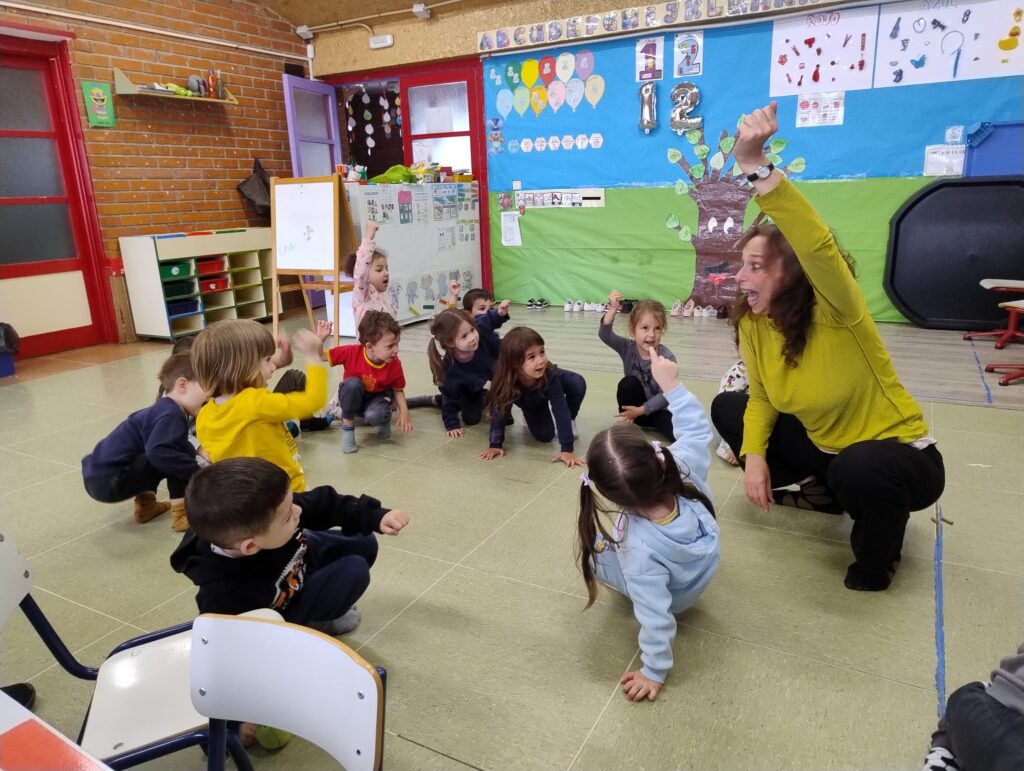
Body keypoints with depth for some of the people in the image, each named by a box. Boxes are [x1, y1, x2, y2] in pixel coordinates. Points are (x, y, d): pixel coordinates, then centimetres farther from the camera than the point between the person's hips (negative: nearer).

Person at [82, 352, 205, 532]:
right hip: (108, 481, -10)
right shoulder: (171, 415, -21)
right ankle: (181, 514, -12)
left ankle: (145, 505, 23)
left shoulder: (166, 409, 10)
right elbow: (158, 451, -37)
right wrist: (197, 472, -28)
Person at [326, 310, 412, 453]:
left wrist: (404, 412, -22)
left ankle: (385, 418, 5)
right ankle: (347, 428, -16)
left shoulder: (395, 364, -22)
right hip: (352, 398, 0)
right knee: (352, 383, -35)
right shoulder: (351, 352, -28)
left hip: (377, 398, 0)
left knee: (375, 416, -36)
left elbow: (398, 390, -7)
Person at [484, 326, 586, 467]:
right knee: (544, 436, -9)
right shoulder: (506, 380, -41)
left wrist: (567, 449, -43)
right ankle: (530, 416, 23)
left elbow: (561, 409, -41)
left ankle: (569, 421, -3)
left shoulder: (550, 375, -43)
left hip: (549, 384, 0)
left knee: (577, 384, -30)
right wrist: (495, 445, -26)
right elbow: (499, 411, -27)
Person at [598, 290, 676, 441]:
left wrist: (640, 410, -25)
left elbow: (666, 395, -20)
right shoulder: (627, 348, -12)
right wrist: (613, 309, -42)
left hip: (657, 408, -5)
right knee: (628, 383, -29)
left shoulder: (667, 358, -20)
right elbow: (604, 335, -29)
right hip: (634, 407, 5)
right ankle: (627, 424, -11)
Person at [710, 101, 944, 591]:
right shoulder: (753, 322, -9)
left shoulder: (835, 314, -28)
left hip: (900, 456, -7)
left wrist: (755, 165, -54)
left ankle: (878, 550, -2)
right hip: (826, 447, 7)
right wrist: (754, 454, -17)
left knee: (858, 469, -40)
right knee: (727, 408, 2)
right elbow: (761, 397, 0)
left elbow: (818, 247, -49)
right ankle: (826, 490, 17)